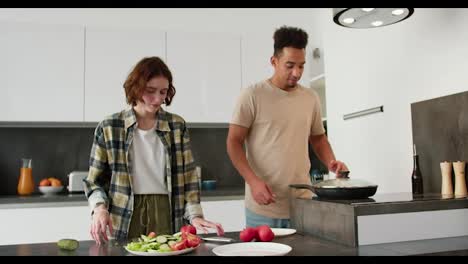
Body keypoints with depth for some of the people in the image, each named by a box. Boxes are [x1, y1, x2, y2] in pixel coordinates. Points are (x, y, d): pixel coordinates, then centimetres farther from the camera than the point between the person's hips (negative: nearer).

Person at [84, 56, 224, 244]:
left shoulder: (177, 126, 3)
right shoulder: (109, 128, 0)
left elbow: (188, 177, 3)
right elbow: (94, 181, 4)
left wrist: (195, 215, -7)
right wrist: (100, 207, -13)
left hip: (167, 214, 1)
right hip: (124, 221, -1)